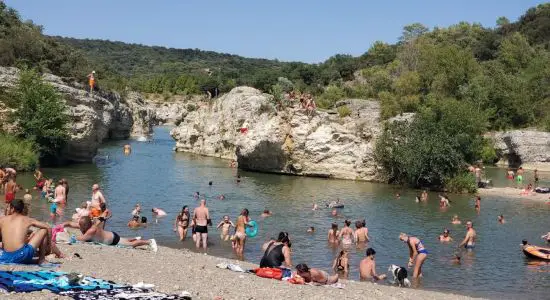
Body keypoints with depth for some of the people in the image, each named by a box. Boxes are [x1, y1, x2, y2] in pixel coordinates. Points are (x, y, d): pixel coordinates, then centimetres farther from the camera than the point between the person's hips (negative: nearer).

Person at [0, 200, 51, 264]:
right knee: (44, 230, 15)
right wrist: (49, 243, 22)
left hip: (6, 258, 3)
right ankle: (41, 259, 18)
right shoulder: (27, 220, 9)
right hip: (23, 255, -3)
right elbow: (47, 227, 11)